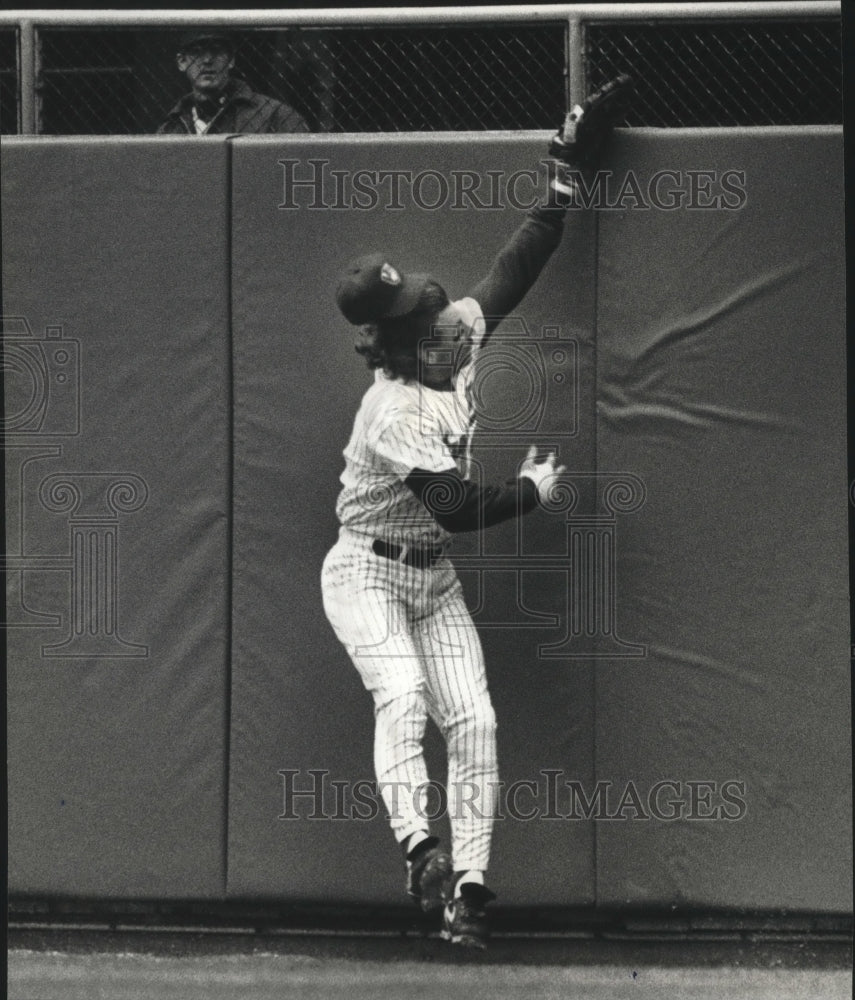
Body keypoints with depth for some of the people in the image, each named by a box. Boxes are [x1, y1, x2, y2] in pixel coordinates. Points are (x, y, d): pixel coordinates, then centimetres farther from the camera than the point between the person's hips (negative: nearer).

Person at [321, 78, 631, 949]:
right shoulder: (395, 416, -27)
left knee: (473, 719, -6)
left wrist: (567, 170, -2)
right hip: (367, 576, -7)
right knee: (403, 698, -29)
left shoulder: (460, 342, -5)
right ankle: (420, 850, -38)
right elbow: (458, 509, -27)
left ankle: (469, 883, -10)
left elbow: (517, 267, 1)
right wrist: (532, 492, -10)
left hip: (433, 582, 7)